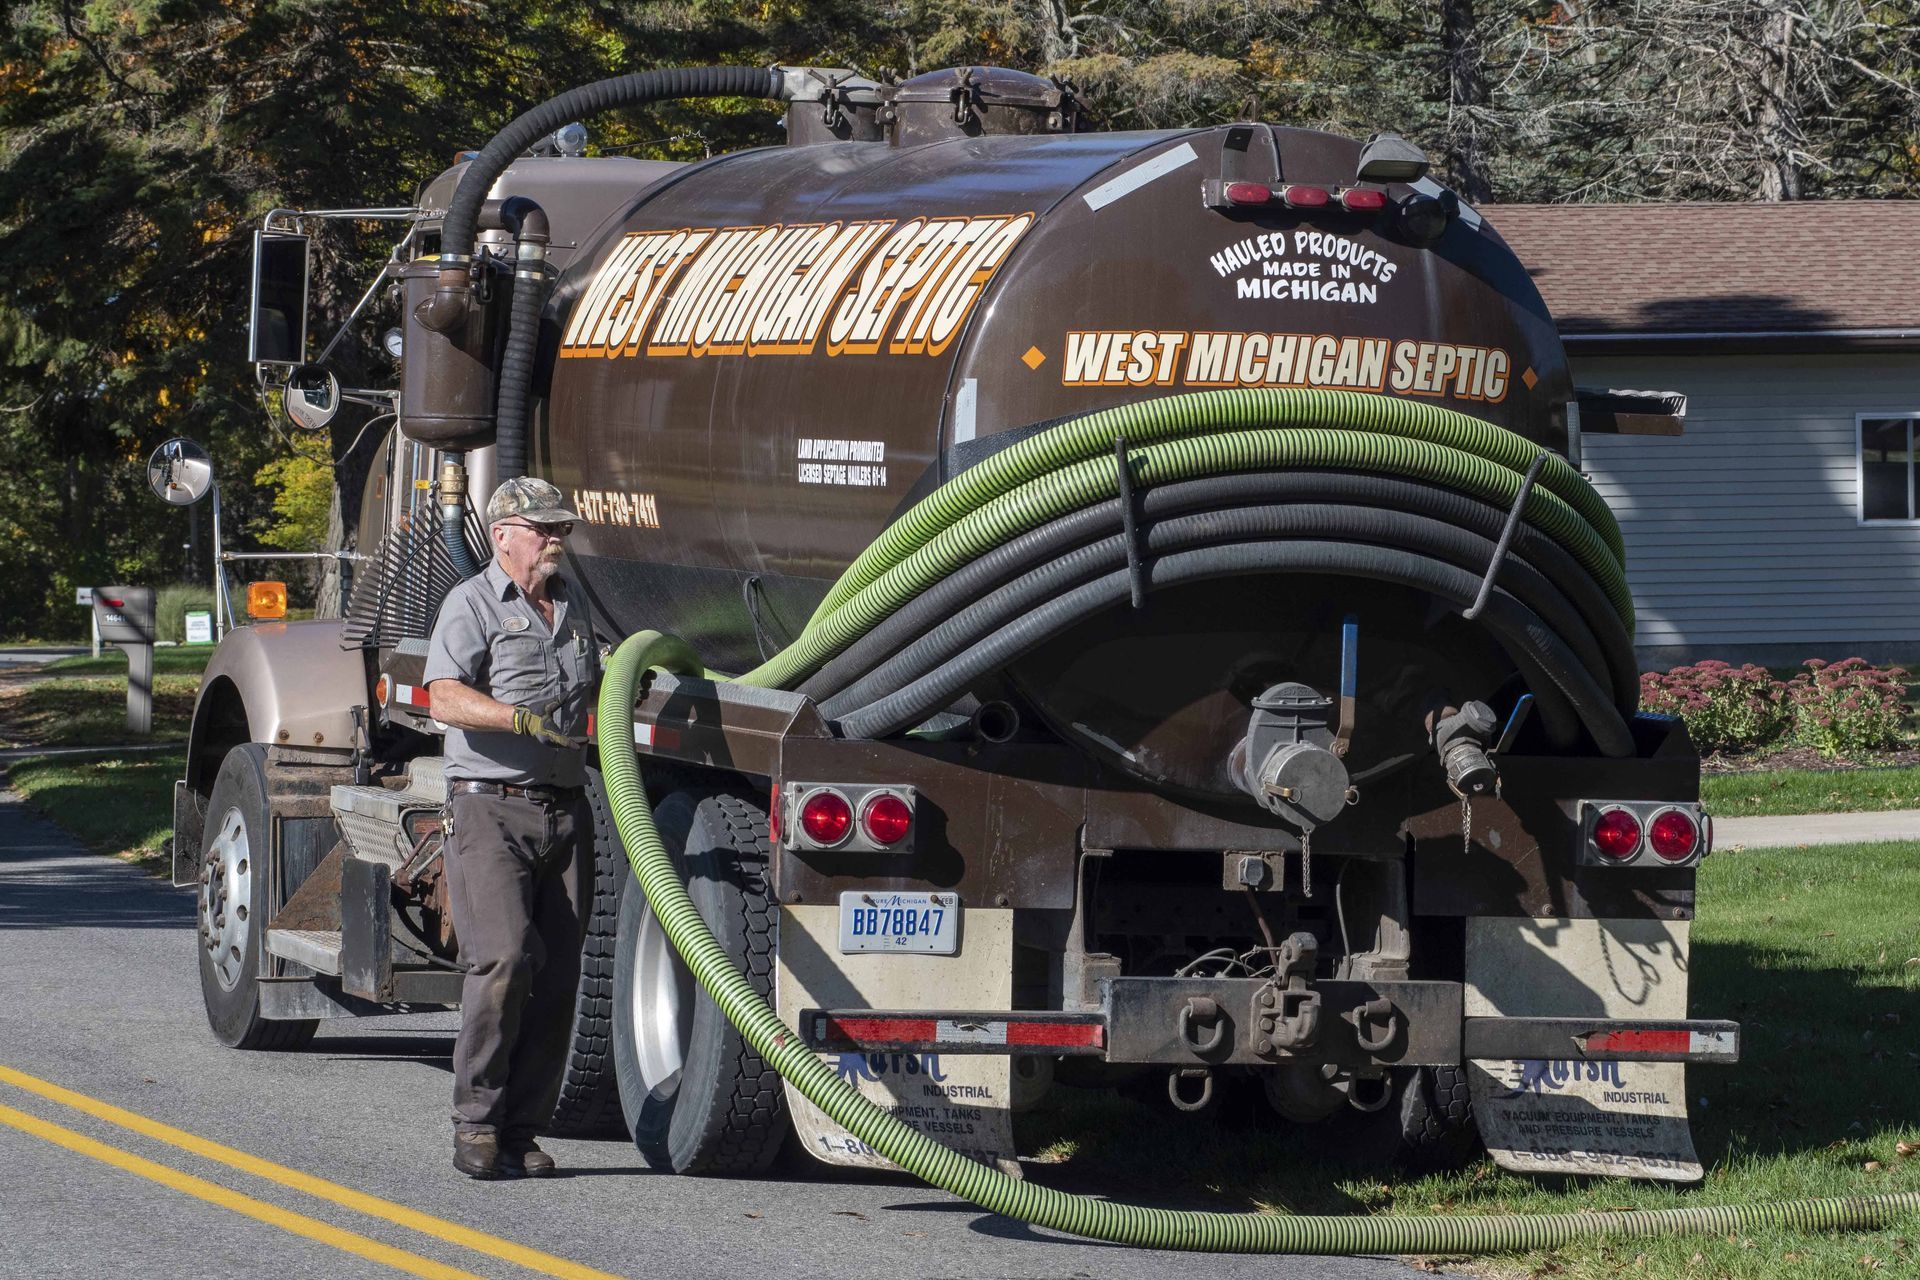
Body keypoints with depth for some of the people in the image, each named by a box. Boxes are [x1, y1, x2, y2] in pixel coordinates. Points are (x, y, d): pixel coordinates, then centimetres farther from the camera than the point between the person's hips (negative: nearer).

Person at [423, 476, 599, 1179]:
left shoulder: (572, 603, 21)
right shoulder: (473, 604, -2)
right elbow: (445, 697, -18)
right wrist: (523, 718, -30)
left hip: (565, 810, 7)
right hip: (491, 807, -7)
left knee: (556, 974, 1)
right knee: (503, 957, -19)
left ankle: (520, 1131, 5)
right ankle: (476, 1124, -10)